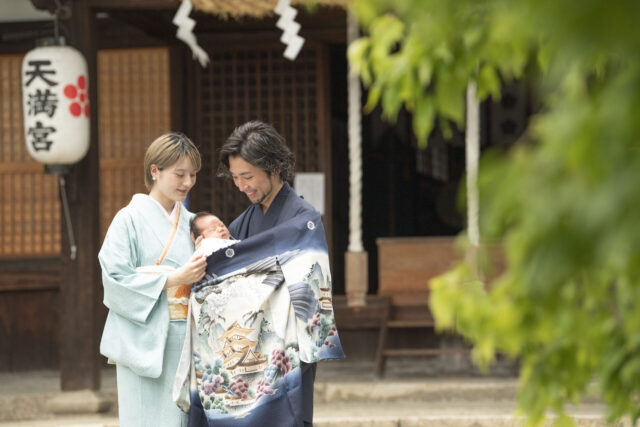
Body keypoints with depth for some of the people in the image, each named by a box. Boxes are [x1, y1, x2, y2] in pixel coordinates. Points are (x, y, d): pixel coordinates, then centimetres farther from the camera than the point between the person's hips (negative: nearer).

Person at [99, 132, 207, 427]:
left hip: (187, 344, 5)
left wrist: (203, 273, -4)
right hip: (147, 345, -5)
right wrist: (173, 279, -15)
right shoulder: (130, 219, -2)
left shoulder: (190, 222, 15)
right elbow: (115, 280, -11)